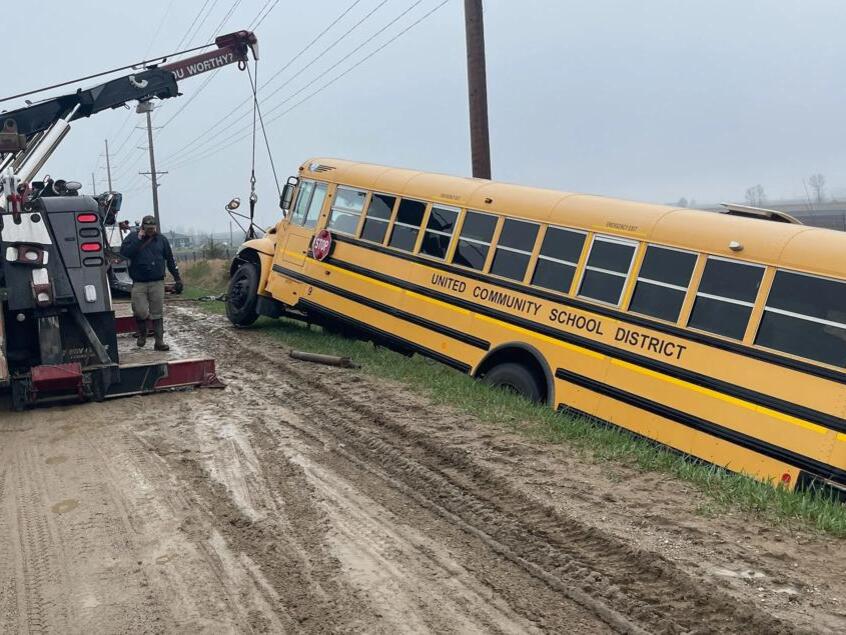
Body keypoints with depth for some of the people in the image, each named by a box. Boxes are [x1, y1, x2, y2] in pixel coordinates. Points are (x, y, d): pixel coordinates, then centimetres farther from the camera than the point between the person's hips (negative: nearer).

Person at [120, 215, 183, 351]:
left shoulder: (161, 239, 8)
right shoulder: (133, 237, 2)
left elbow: (170, 260, 13)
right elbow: (124, 252, -14)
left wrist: (177, 278, 11)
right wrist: (138, 239, -16)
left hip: (157, 283, 1)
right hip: (139, 283, -1)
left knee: (157, 314, 2)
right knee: (140, 312, -9)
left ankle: (159, 341, 8)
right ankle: (142, 334, 20)